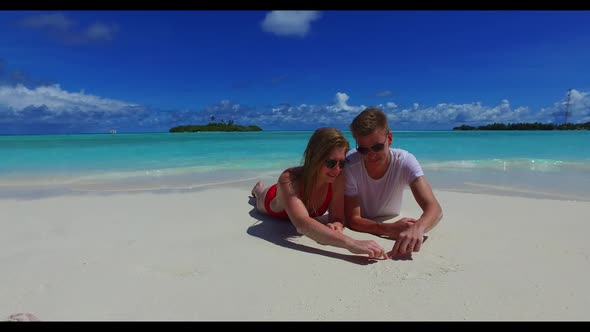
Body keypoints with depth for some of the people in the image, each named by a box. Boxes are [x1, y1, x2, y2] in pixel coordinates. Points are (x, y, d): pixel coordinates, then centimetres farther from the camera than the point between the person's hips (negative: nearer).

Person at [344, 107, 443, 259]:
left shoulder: (405, 162, -22)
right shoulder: (349, 165, -25)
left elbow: (434, 208, -31)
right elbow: (352, 220, -24)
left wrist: (418, 228, -54)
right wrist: (389, 229, -42)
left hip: (392, 224, 1)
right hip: (360, 233, -1)